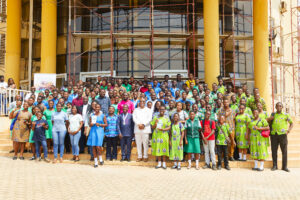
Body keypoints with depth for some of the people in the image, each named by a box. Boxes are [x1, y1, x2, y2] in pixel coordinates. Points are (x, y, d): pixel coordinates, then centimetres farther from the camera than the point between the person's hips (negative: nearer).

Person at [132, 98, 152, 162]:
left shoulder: (148, 110, 12)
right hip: (137, 129, 2)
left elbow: (149, 118, 0)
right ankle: (139, 156, 10)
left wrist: (143, 124, -12)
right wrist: (139, 124, -11)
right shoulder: (136, 110, 16)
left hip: (146, 128, -2)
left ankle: (145, 156, 4)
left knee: (145, 143, -4)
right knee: (138, 143, 2)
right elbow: (134, 118, 3)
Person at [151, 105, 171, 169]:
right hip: (156, 135, 2)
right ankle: (159, 163, 14)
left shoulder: (167, 118, 3)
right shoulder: (155, 118, 8)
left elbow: (169, 127, 0)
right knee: (157, 149, 3)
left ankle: (164, 163, 11)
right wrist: (155, 124, -12)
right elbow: (153, 127, 8)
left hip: (164, 135, -2)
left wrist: (163, 129, -16)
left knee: (164, 149, 0)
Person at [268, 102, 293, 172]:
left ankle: (284, 166, 10)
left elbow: (291, 123, 11)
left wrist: (289, 130, -5)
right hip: (274, 135, 2)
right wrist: (270, 119, 1)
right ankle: (274, 165, 16)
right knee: (274, 150, 5)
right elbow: (268, 121, 22)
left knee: (284, 151, 1)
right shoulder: (273, 114, 13)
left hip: (282, 134, -2)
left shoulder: (285, 115, 6)